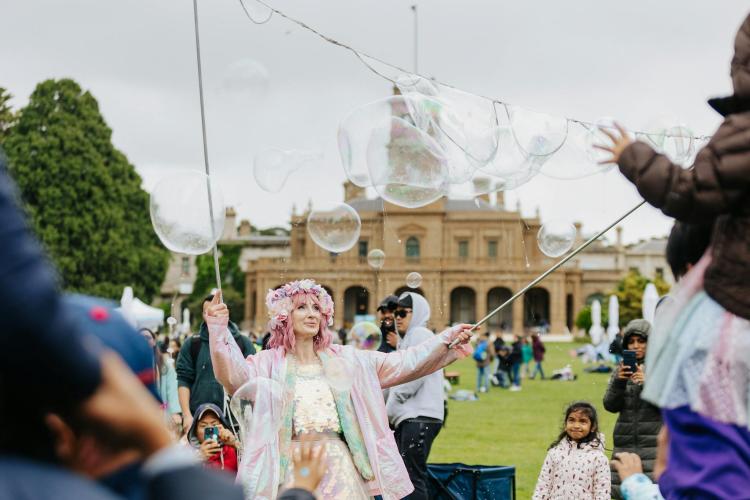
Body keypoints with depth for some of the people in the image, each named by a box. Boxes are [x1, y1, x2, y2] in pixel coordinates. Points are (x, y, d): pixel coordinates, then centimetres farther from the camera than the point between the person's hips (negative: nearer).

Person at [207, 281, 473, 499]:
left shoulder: (345, 360, 10)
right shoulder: (269, 363, 1)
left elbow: (400, 364, 7)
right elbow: (235, 374, -17)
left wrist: (447, 340, -2)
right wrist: (219, 329, -31)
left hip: (338, 464, 2)